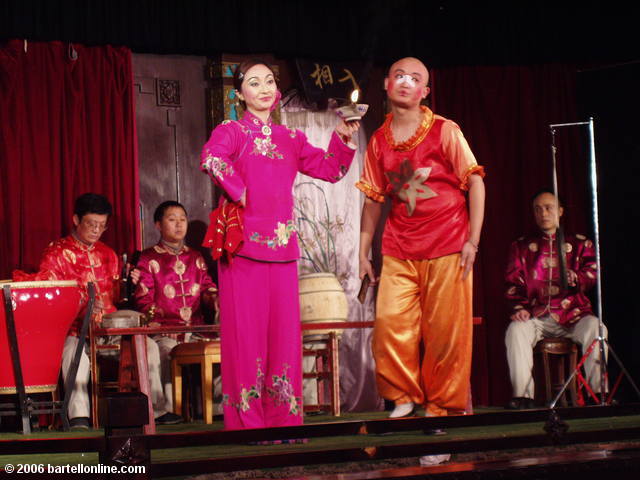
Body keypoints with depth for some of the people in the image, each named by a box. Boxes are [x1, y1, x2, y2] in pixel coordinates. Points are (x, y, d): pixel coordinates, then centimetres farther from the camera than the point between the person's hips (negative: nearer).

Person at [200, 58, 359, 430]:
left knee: (284, 330, 4)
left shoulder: (291, 139, 17)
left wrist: (342, 140, 3)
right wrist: (238, 193, -16)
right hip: (244, 244, -5)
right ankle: (247, 421, 3)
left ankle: (284, 418, 11)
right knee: (246, 331, -3)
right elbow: (211, 159, -22)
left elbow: (330, 170, 17)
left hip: (282, 247, 5)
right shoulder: (232, 131, -1)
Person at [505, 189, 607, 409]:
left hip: (573, 315, -1)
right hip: (537, 317, 1)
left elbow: (593, 271, 3)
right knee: (516, 329, -30)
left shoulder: (579, 243, 17)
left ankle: (599, 391, -30)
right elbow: (514, 282, 11)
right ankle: (522, 395, -30)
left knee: (595, 327, -32)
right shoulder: (522, 246, 19)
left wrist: (576, 277, -21)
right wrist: (519, 307, -9)